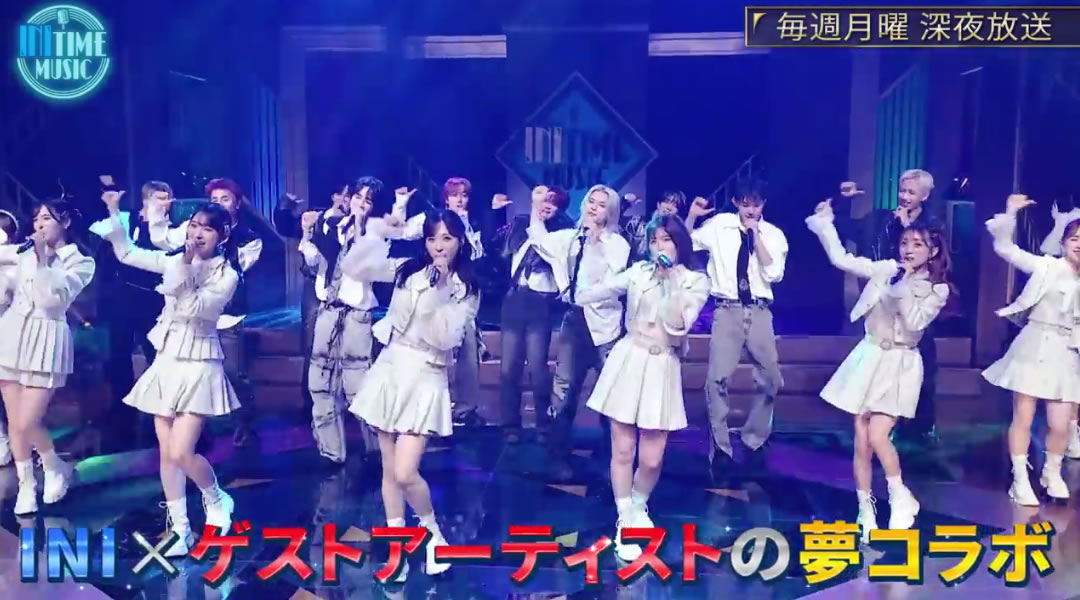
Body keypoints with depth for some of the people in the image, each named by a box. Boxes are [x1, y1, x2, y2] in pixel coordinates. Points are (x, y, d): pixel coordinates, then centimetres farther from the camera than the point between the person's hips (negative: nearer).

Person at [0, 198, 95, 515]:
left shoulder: (81, 262, -3)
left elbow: (55, 297, -17)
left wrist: (43, 257, -21)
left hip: (45, 341, -4)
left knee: (27, 423, -9)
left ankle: (56, 469, 18)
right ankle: (26, 485, 22)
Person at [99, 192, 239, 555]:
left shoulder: (227, 275, -10)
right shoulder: (174, 261, 6)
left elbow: (193, 307, -21)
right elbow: (126, 253, 13)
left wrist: (186, 266, -24)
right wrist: (115, 211, 7)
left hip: (198, 366, -6)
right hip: (166, 363, 6)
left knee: (181, 453, -13)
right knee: (166, 451, 7)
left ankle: (216, 498, 16)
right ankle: (179, 527, 18)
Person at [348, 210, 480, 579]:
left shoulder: (466, 290, -3)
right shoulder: (406, 270, 4)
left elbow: (447, 338, -15)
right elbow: (353, 267, 1)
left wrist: (439, 290, -19)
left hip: (425, 378, -3)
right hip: (390, 370, 4)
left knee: (405, 473, -13)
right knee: (388, 469, 8)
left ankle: (433, 533, 16)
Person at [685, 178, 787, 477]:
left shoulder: (773, 234, 6)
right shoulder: (718, 225, 5)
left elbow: (774, 274, -7)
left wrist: (756, 235, -10)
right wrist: (692, 216, -8)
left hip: (759, 312, 2)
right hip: (727, 310, -2)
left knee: (771, 380, 9)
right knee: (717, 378, -12)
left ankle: (754, 441, 29)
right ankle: (721, 448, 1)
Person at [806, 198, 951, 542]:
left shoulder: (938, 289, -3)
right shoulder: (885, 269, 2)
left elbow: (915, 322, -15)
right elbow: (841, 260, 0)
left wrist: (904, 287, -19)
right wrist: (824, 222, -3)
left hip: (900, 365, -2)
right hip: (869, 358, 2)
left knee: (877, 436, -15)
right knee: (861, 441, 2)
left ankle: (901, 499, 10)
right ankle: (865, 513, 16)